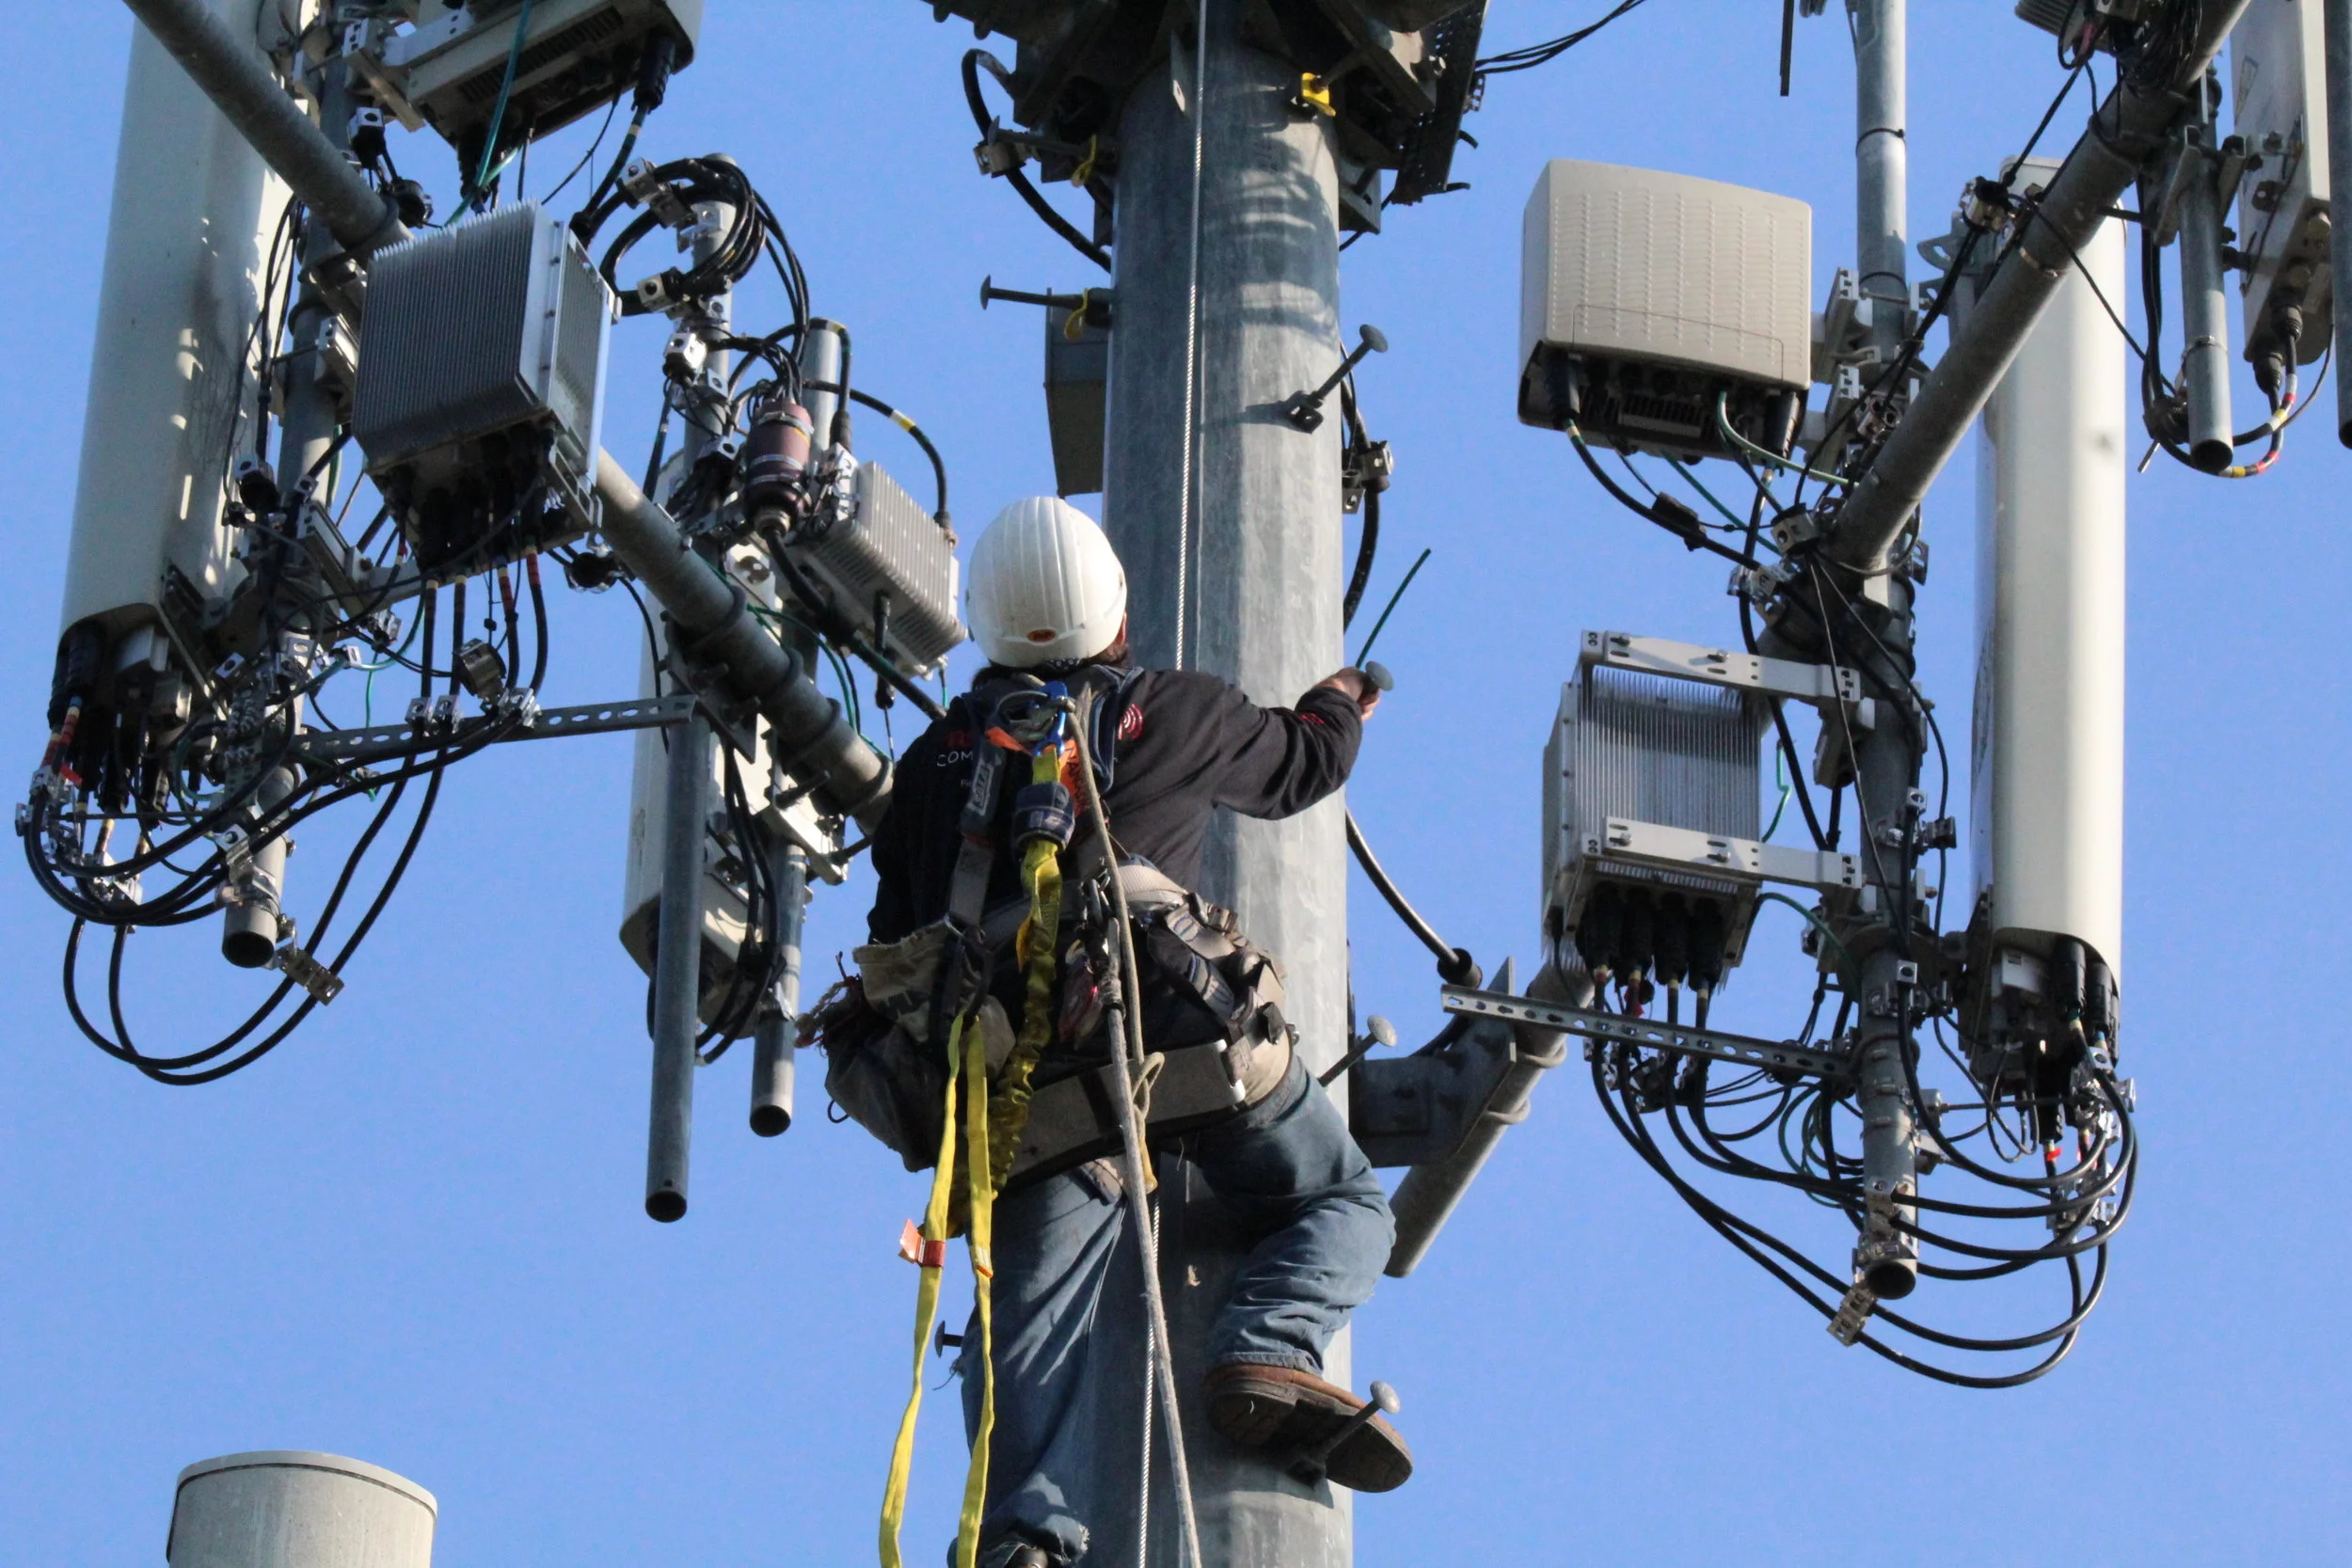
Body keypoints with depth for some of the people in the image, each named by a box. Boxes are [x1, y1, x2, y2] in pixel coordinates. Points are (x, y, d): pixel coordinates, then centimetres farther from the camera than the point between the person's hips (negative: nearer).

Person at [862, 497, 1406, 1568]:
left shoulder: (933, 760, 21)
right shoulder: (1175, 714, 14)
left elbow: (895, 932, 23)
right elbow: (1303, 763, 33)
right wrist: (1342, 705, 54)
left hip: (1017, 1072, 3)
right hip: (1173, 1025, -3)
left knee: (1030, 1318, 1)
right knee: (1344, 1203, 13)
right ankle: (1268, 1349, -16)